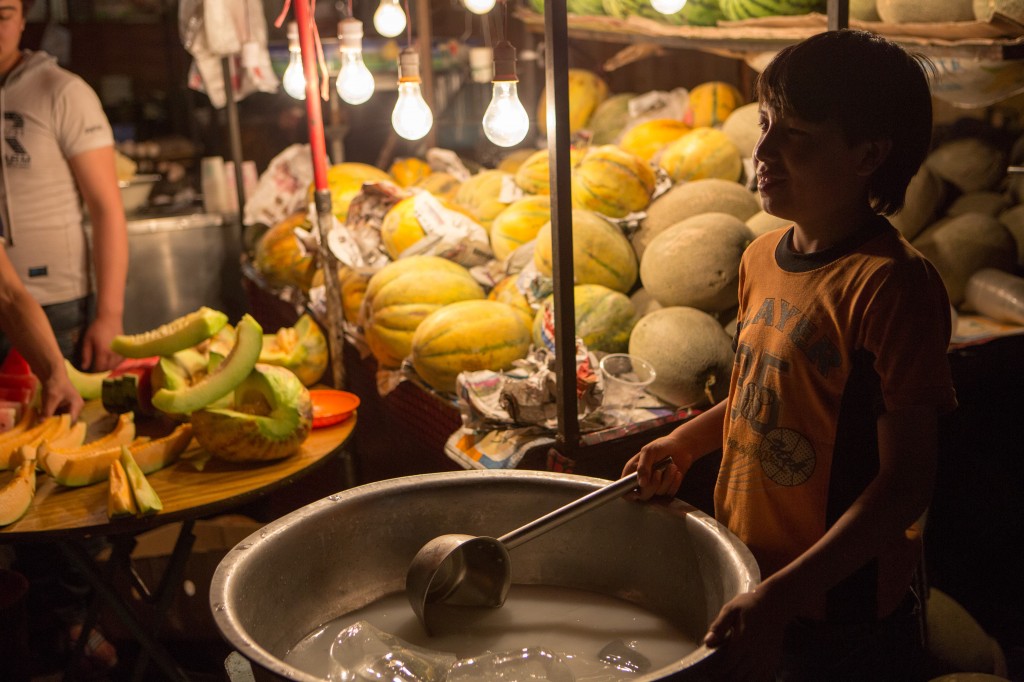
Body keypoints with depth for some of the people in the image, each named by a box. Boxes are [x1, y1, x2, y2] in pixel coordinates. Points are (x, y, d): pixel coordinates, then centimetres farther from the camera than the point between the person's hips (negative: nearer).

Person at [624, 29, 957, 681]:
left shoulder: (892, 284, -22)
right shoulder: (763, 257, 2)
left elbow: (906, 482, -21)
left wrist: (781, 595, -26)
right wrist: (684, 441, 3)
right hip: (748, 591, 7)